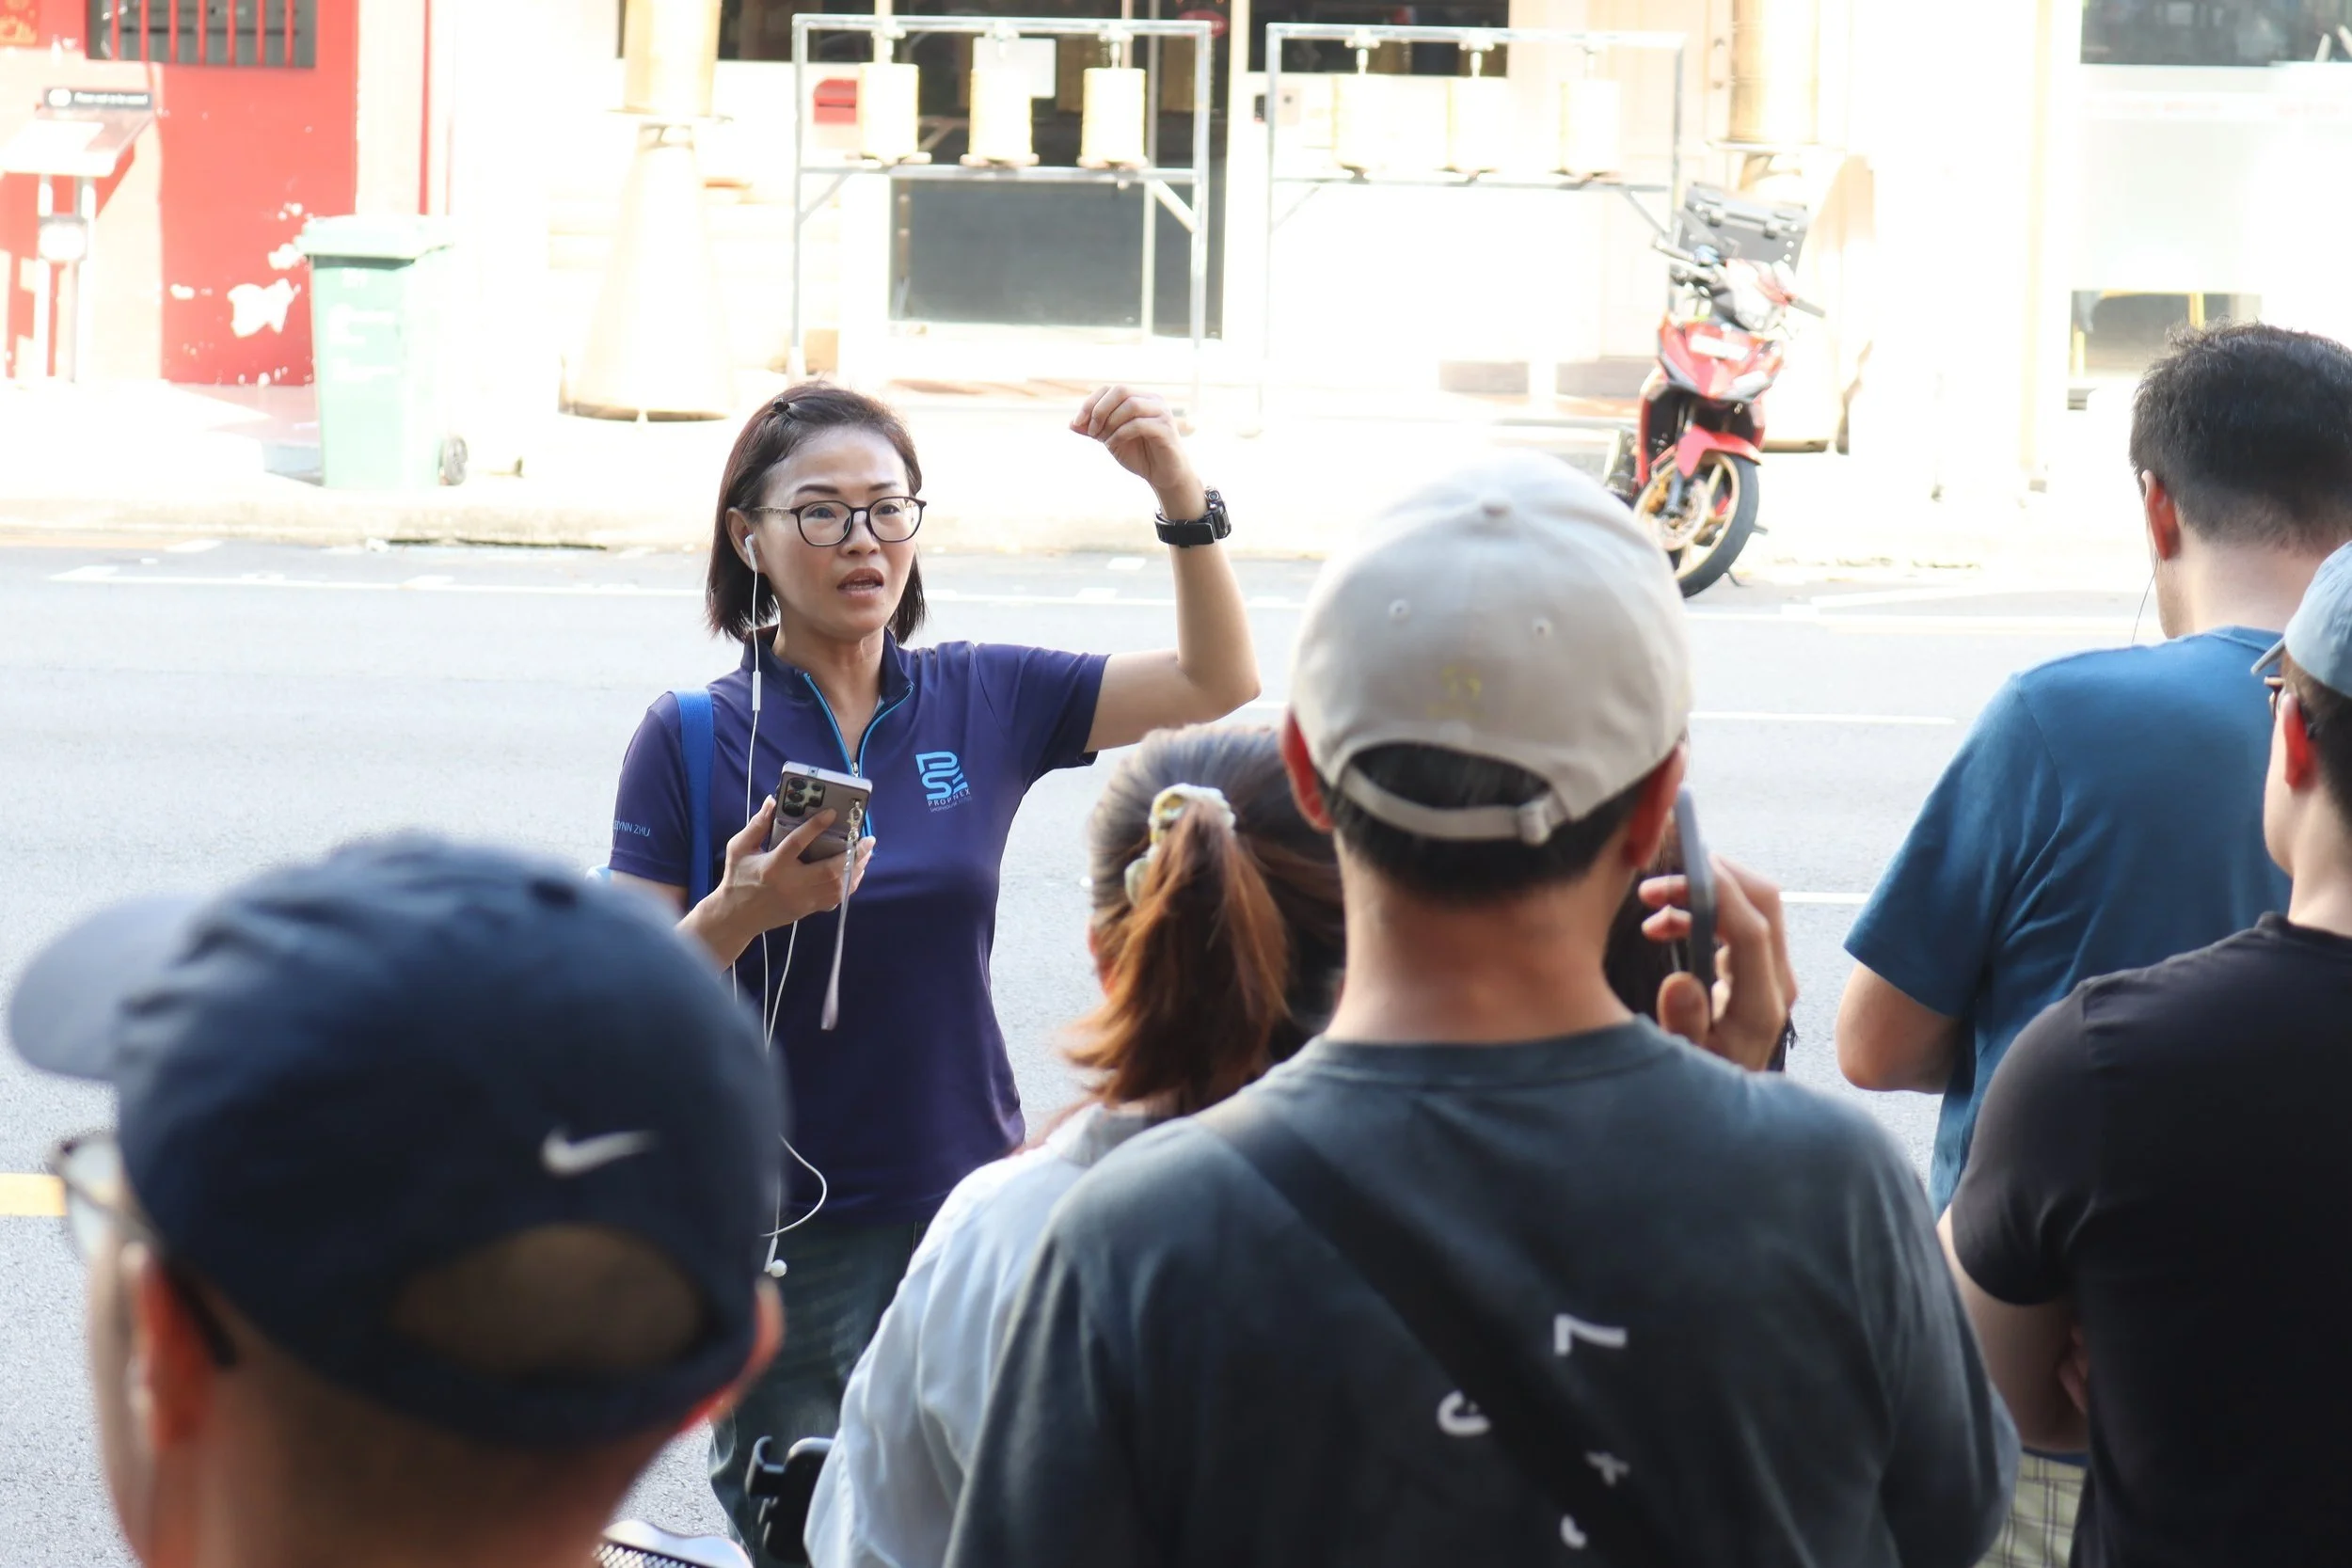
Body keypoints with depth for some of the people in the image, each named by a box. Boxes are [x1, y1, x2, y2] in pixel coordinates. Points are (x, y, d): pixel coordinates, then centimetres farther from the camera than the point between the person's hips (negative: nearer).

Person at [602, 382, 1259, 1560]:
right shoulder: (693, 738, -4)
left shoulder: (981, 701, 4)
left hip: (962, 1202, 3)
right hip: (782, 1229, -2)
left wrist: (1178, 488, -8)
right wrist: (743, 910, -25)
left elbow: (1218, 685, 5)